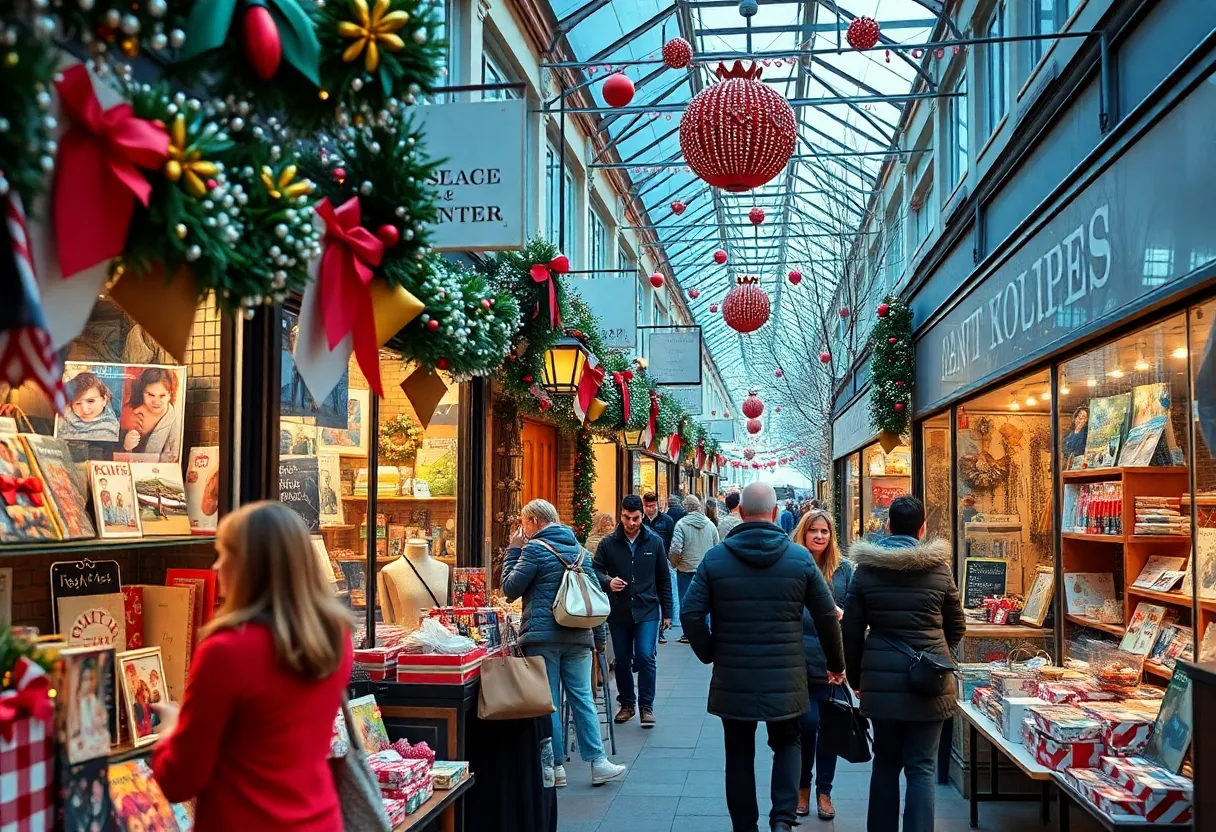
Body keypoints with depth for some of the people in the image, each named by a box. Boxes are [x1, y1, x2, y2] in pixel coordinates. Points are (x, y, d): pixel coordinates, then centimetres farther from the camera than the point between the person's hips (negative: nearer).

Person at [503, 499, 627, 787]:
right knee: (582, 698, 8)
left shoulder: (535, 549, -8)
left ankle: (555, 766, 8)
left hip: (542, 636, -5)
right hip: (578, 635, 5)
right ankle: (597, 762, 4)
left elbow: (510, 589, -3)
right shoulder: (577, 547, 13)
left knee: (547, 702, 3)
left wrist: (513, 551, 3)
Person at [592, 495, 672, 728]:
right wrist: (607, 582, -20)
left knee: (646, 657, -10)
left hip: (647, 611, -1)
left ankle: (646, 706, 4)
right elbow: (595, 571, 2)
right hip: (618, 612, 1)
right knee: (622, 661, 10)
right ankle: (626, 704, 27)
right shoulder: (608, 543, 0)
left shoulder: (654, 542, 3)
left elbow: (664, 579, 8)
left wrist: (667, 612, 8)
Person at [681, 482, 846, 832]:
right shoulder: (800, 557, -4)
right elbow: (827, 616, 1)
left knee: (739, 755, 12)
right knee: (787, 743, 20)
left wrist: (710, 654, 7)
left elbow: (690, 613, -9)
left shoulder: (715, 557, -5)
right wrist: (836, 665, 14)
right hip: (785, 678, 0)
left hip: (732, 678, 0)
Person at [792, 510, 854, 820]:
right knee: (807, 724, 0)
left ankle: (824, 790, 22)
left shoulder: (844, 569, 5)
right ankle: (803, 786, 23)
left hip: (834, 662, 2)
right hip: (801, 661, -2)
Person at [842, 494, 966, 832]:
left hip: (881, 678, 1)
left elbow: (851, 630, 2)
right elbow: (956, 627, 9)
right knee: (921, 767, 4)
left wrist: (855, 676, 15)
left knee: (886, 761, 16)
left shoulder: (866, 569, -1)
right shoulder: (939, 568, -2)